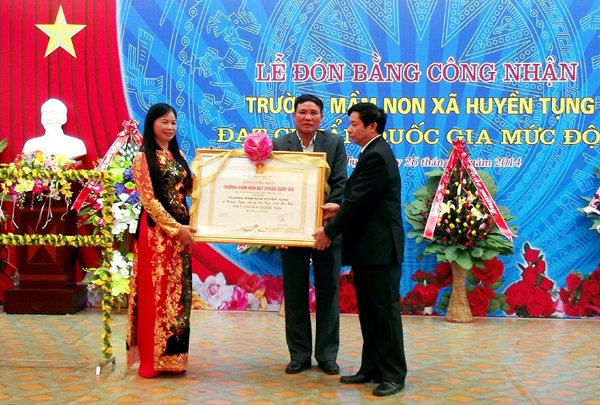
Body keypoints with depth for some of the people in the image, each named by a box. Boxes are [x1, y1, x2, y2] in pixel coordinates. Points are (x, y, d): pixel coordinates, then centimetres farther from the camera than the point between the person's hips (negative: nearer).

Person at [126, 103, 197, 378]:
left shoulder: (178, 155, 15)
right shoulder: (143, 158, -5)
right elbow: (148, 199, -12)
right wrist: (175, 228, -17)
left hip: (181, 229, 7)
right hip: (156, 230, -7)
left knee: (178, 291, 8)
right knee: (156, 292, -3)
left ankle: (173, 356, 17)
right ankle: (152, 359, 5)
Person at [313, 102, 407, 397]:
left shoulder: (376, 156, -17)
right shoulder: (374, 153, 15)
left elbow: (360, 201, -19)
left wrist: (330, 232, -10)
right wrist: (339, 211, 10)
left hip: (380, 248, -10)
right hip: (368, 248, 10)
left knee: (384, 310, -3)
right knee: (369, 311, 14)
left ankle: (393, 375, 6)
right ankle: (371, 368, 23)